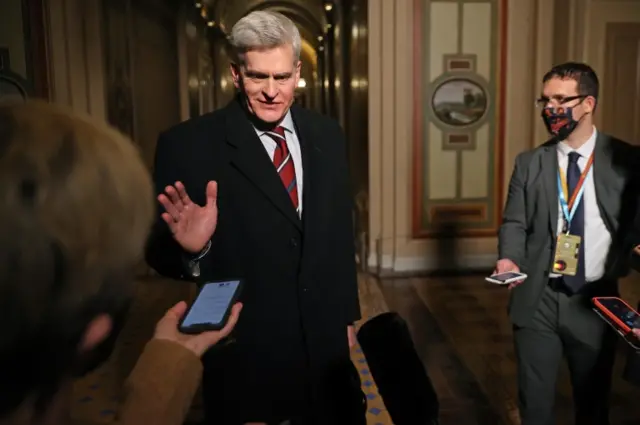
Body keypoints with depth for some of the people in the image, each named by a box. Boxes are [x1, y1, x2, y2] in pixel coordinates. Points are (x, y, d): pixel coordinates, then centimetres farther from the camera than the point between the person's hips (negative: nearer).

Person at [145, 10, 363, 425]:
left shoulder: (327, 135, 1)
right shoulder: (187, 144, -14)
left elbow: (341, 234, 8)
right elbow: (159, 253, -12)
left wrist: (346, 315, 12)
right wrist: (190, 249, -33)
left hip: (325, 341, 5)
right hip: (244, 352, -4)